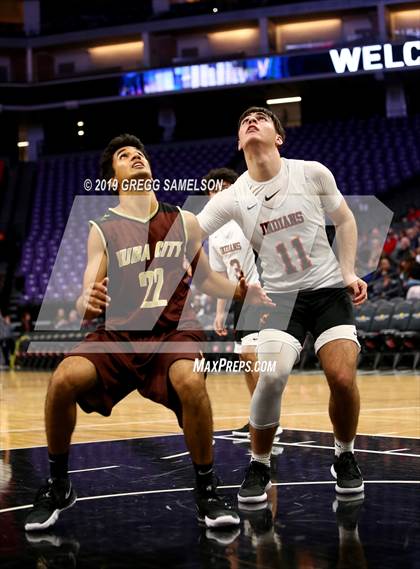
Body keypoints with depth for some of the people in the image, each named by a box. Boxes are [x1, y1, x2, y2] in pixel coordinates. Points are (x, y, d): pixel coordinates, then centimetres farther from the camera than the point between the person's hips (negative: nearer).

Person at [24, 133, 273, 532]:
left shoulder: (184, 222, 6)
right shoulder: (102, 230, 1)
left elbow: (206, 279, 18)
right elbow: (87, 300, -4)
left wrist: (244, 290, -2)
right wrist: (86, 303, -29)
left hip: (175, 332, 0)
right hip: (119, 335, 0)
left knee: (191, 383, -33)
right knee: (64, 380, -26)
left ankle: (206, 489, -11)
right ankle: (58, 486, -1)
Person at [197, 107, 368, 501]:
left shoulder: (312, 173, -5)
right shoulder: (233, 197, -5)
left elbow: (344, 220, 8)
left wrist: (349, 272, -2)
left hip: (330, 290, 0)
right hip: (281, 297, 0)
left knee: (342, 378, -16)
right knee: (270, 378, -22)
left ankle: (345, 457, 13)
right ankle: (258, 467, 1)